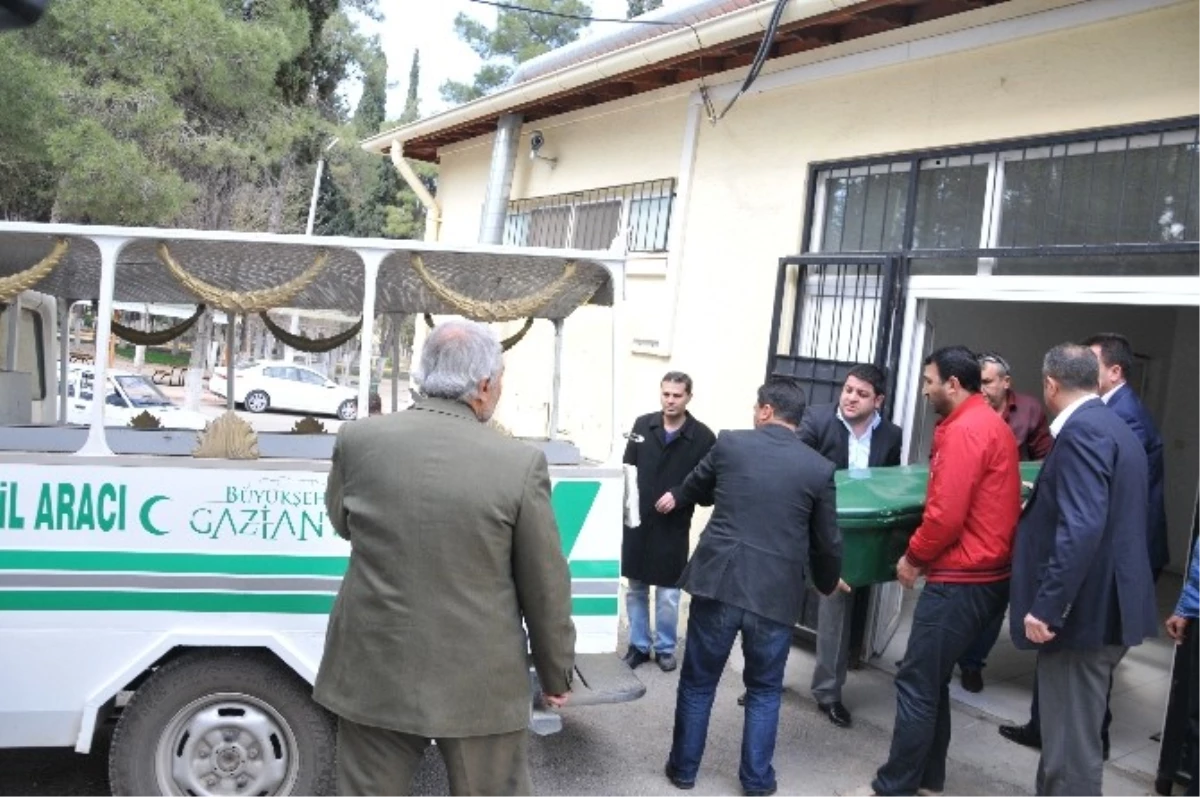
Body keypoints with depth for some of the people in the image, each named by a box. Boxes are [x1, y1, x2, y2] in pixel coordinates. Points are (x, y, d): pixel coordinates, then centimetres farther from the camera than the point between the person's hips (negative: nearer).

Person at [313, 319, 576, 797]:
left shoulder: (356, 440, -7)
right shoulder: (521, 463, -14)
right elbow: (545, 589, -6)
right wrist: (556, 674, 9)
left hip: (373, 673, 2)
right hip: (480, 684, -2)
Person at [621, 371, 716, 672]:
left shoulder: (702, 436, -7)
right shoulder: (643, 425, 3)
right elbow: (627, 468, 6)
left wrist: (680, 497, -18)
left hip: (674, 525, -3)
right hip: (637, 519, 3)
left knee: (668, 593, 6)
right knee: (635, 588, 11)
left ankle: (665, 648, 23)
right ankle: (639, 645, 25)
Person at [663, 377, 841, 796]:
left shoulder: (729, 443, 1)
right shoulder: (820, 468, -1)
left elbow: (698, 484, 22)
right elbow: (827, 541, 6)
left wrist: (675, 497, 46)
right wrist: (828, 583, 27)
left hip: (719, 583, 0)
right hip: (777, 593, 0)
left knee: (698, 682, 15)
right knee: (764, 690, 18)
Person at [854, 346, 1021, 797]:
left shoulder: (964, 430, -17)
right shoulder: (991, 424, 15)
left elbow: (947, 515, -22)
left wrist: (913, 556, -7)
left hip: (960, 580, -10)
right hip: (985, 574, 10)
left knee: (916, 684, -3)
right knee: (932, 681, 17)